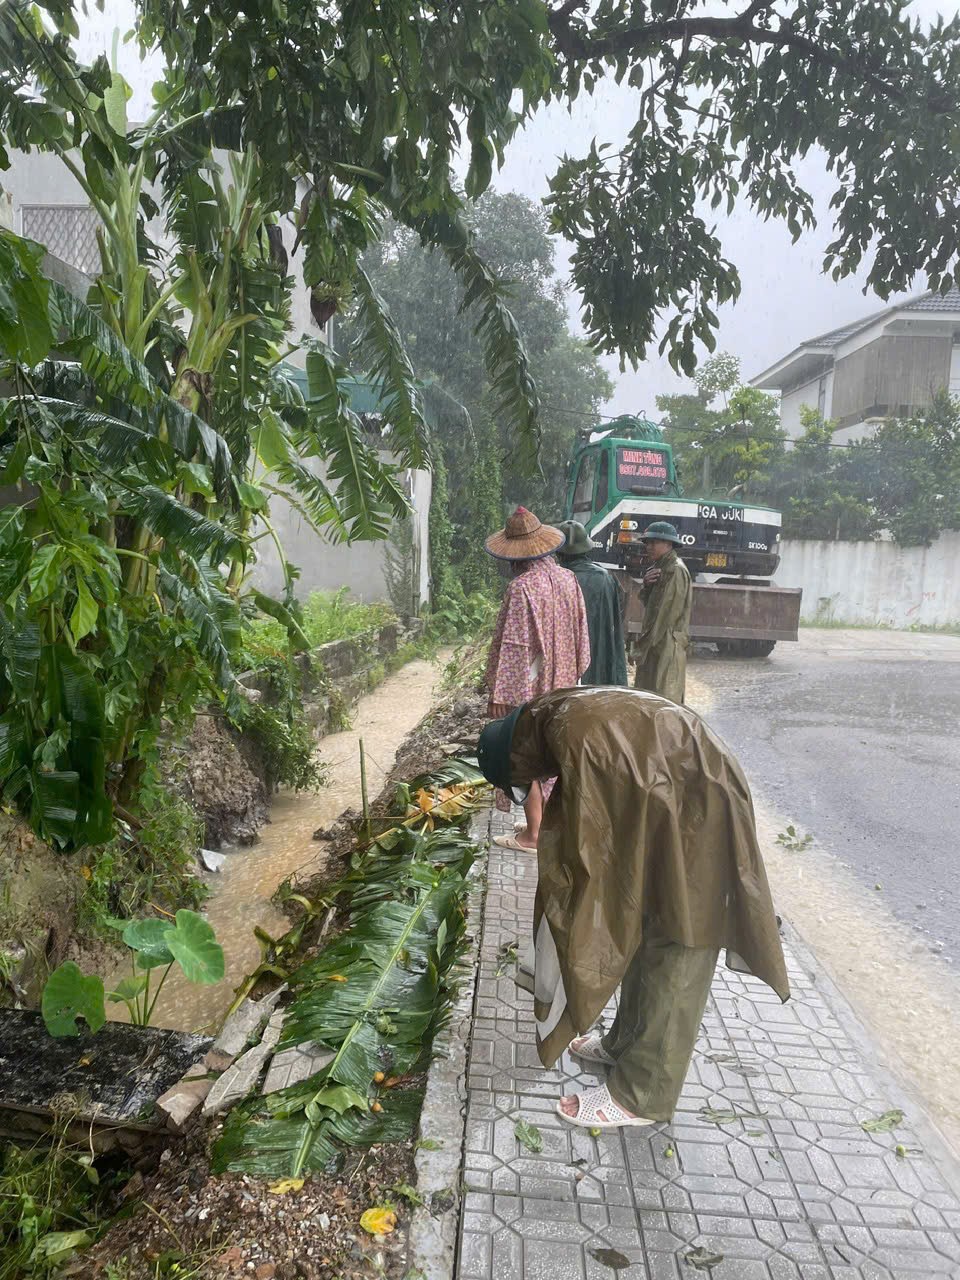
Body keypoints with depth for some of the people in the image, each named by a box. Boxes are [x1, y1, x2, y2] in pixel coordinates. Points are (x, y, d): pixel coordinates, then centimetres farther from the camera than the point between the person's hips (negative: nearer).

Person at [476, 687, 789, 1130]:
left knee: (672, 964, 3)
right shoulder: (562, 716, 4)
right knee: (645, 938, 21)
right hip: (677, 811, 10)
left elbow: (590, 846, -20)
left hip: (697, 826, -10)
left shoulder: (579, 741, -26)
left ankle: (642, 1096, 17)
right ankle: (628, 1042, 39)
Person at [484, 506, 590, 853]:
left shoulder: (522, 587, -20)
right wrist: (573, 673, 19)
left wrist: (499, 693, -14)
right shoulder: (567, 579, 1)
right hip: (560, 682, 7)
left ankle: (533, 833, 12)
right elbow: (580, 632, 7)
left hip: (526, 687, -7)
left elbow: (513, 646, -20)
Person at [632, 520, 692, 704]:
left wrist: (645, 646, -14)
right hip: (655, 644, 9)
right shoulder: (660, 568, 16)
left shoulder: (676, 571, -13)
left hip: (666, 646, -9)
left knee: (663, 699, -6)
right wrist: (646, 585, -7)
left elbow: (667, 613, -17)